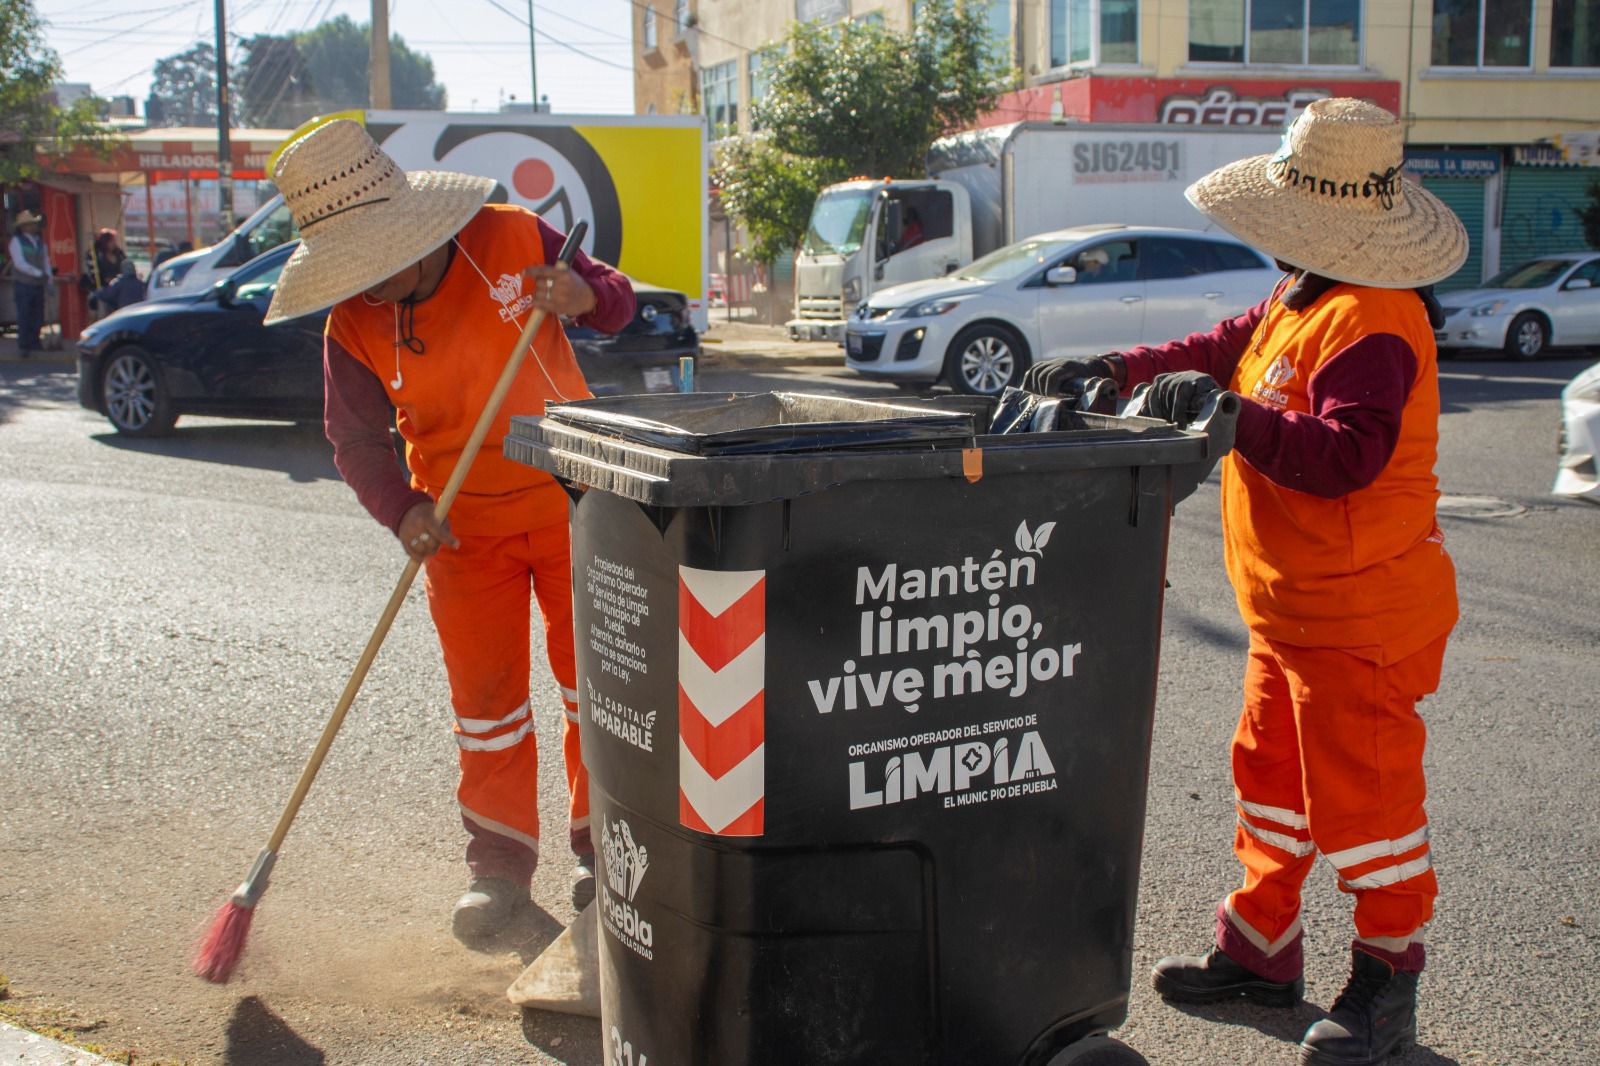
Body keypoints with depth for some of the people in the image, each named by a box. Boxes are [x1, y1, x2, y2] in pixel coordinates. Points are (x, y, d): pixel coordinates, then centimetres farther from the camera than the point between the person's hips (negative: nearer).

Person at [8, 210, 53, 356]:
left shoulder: (39, 241, 14)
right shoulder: (16, 241, -4)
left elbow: (46, 261, 13)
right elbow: (20, 263, -14)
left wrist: (49, 278, 0)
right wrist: (39, 274, -18)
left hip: (38, 285, 5)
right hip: (23, 285, -5)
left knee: (37, 317, 8)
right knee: (24, 317, -4)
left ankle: (34, 344, 19)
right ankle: (23, 347, 1)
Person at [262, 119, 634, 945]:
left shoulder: (513, 237, -13)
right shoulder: (352, 326, -10)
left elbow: (616, 303, -1)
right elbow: (356, 440, -7)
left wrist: (586, 296, -25)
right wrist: (403, 511, -26)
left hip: (571, 503, 0)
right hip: (465, 526, 1)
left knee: (592, 674, 7)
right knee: (485, 695, 6)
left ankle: (601, 837, 24)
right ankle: (499, 860, 20)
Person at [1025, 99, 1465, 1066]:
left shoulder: (1373, 321, -22)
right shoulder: (1299, 302, 10)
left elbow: (1346, 454, -31)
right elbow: (1222, 351, 20)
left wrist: (1233, 416, -32)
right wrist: (1115, 369, 9)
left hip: (1361, 619, -10)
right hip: (1293, 611, 10)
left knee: (1363, 794, 2)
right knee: (1273, 772, 18)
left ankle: (1388, 981, 18)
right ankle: (1262, 949, 32)